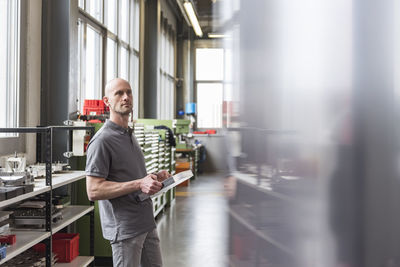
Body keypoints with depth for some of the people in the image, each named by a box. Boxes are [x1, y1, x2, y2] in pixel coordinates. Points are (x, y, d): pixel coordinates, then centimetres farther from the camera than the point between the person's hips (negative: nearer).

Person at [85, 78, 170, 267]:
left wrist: (153, 179, 6)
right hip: (125, 228, -9)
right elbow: (93, 191, -21)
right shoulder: (102, 140, -14)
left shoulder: (130, 136, 16)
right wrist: (138, 184, -26)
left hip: (146, 224, 9)